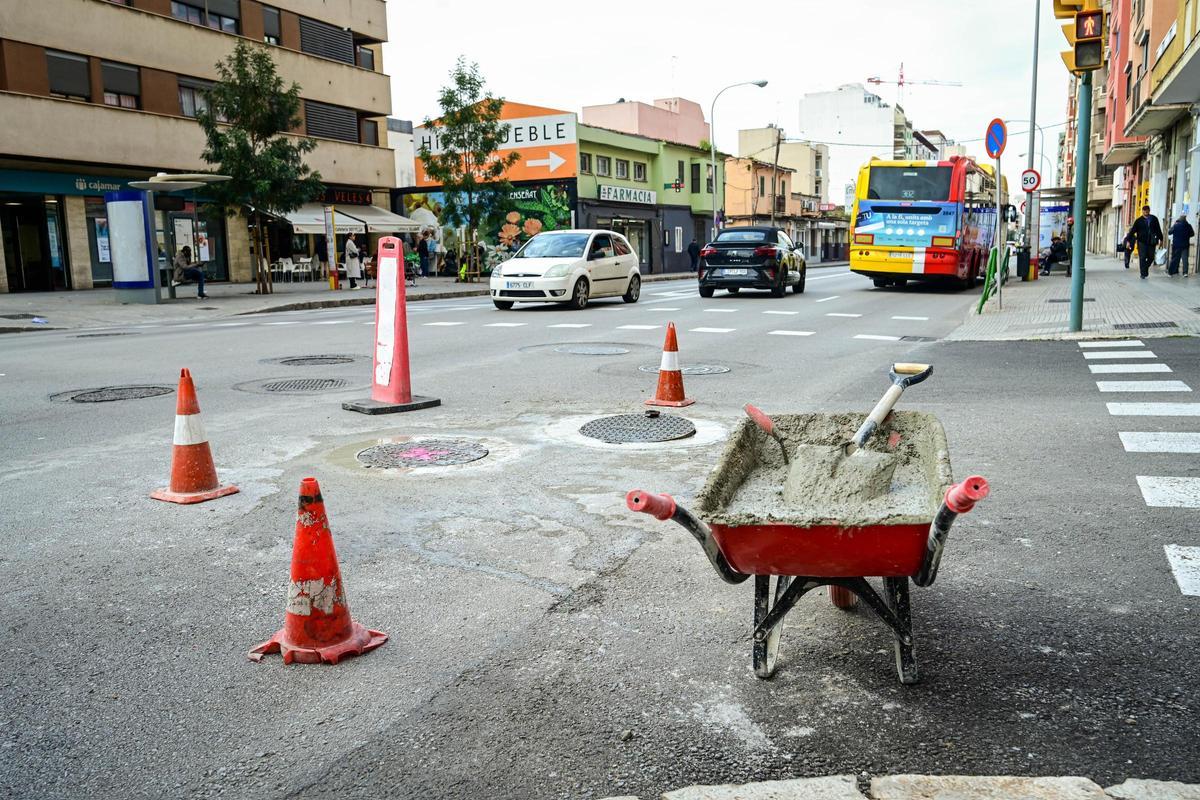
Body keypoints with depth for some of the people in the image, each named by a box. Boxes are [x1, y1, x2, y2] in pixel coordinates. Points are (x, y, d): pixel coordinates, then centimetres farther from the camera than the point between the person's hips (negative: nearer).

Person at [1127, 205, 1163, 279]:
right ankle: (1143, 274, -1)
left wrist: (1161, 239, 15)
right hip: (1142, 242, -2)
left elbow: (1158, 230, 14)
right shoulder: (1139, 220, 0)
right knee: (1142, 258, -5)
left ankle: (1145, 268, 29)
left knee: (1151, 258, 5)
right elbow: (1132, 231, -1)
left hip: (1151, 242, 2)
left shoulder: (1154, 219, 7)